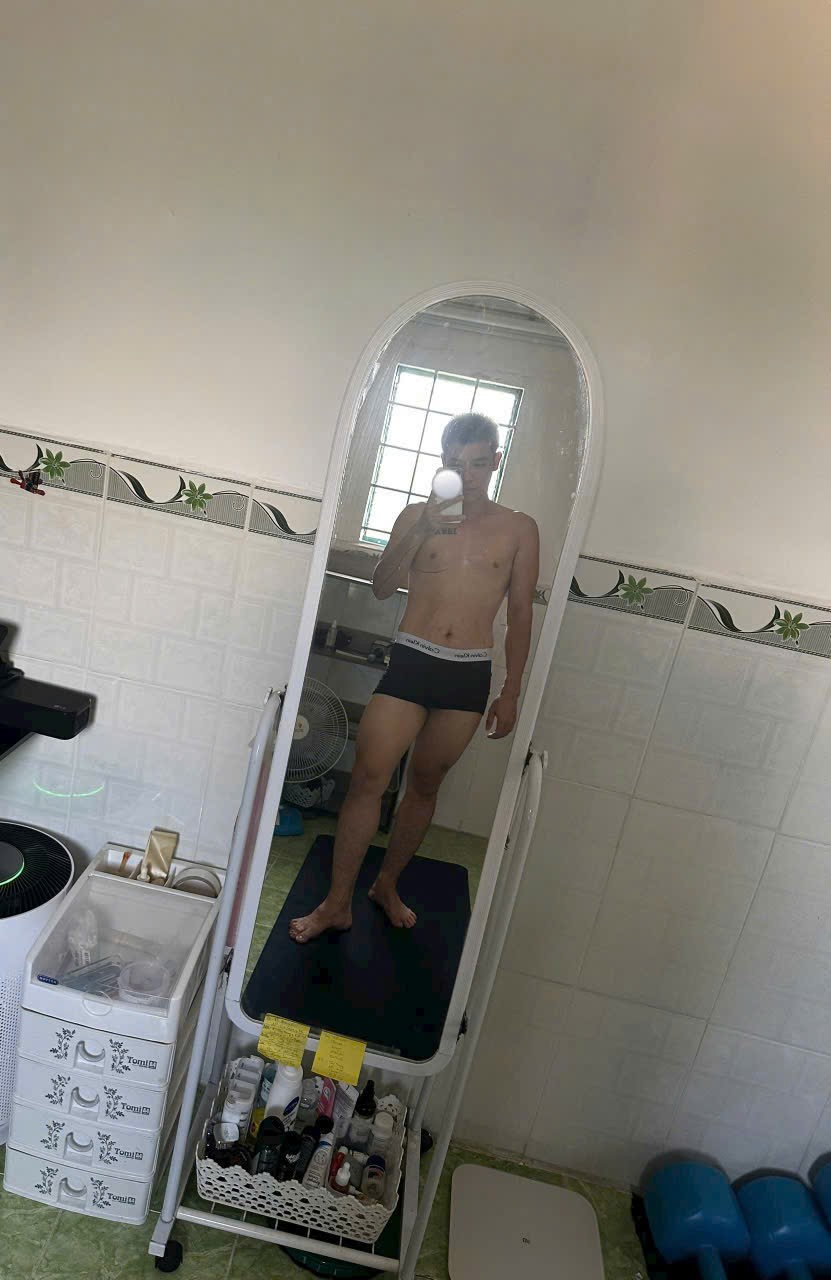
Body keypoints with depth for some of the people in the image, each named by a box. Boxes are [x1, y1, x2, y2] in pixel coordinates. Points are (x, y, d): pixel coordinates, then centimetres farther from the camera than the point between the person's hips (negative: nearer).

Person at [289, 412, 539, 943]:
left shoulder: (519, 529, 4)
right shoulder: (418, 515, 5)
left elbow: (520, 616, 6)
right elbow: (382, 587, -5)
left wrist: (510, 693, 4)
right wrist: (418, 534, -20)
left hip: (470, 675, 1)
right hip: (410, 661, 0)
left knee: (425, 784, 13)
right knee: (368, 779, -4)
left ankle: (388, 884, 34)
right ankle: (338, 903, 12)